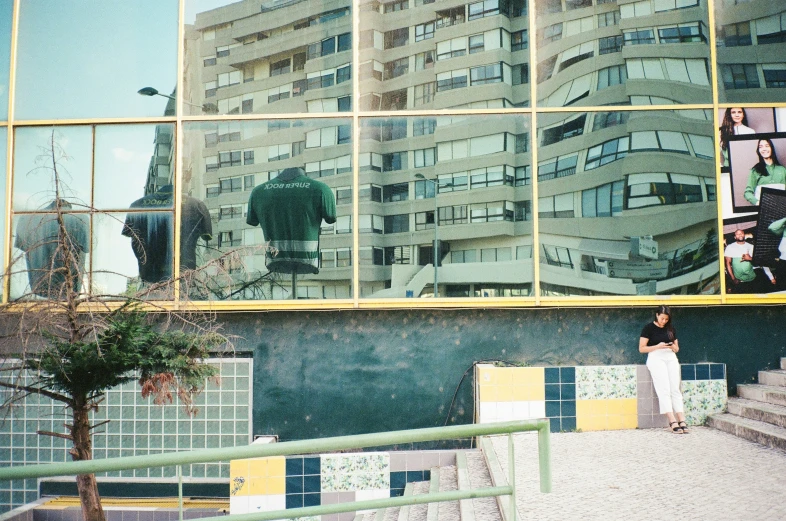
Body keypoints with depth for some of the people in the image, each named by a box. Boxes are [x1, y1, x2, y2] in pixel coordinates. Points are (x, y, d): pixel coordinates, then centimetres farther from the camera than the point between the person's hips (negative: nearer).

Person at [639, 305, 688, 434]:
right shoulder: (649, 328, 2)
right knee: (664, 390, -17)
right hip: (655, 357, -4)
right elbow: (641, 348, -2)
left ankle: (681, 420, -16)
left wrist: (673, 346, -2)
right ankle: (672, 421, -24)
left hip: (671, 357, 5)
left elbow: (677, 348, 22)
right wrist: (658, 346, -15)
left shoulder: (671, 329, 17)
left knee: (675, 390, -9)